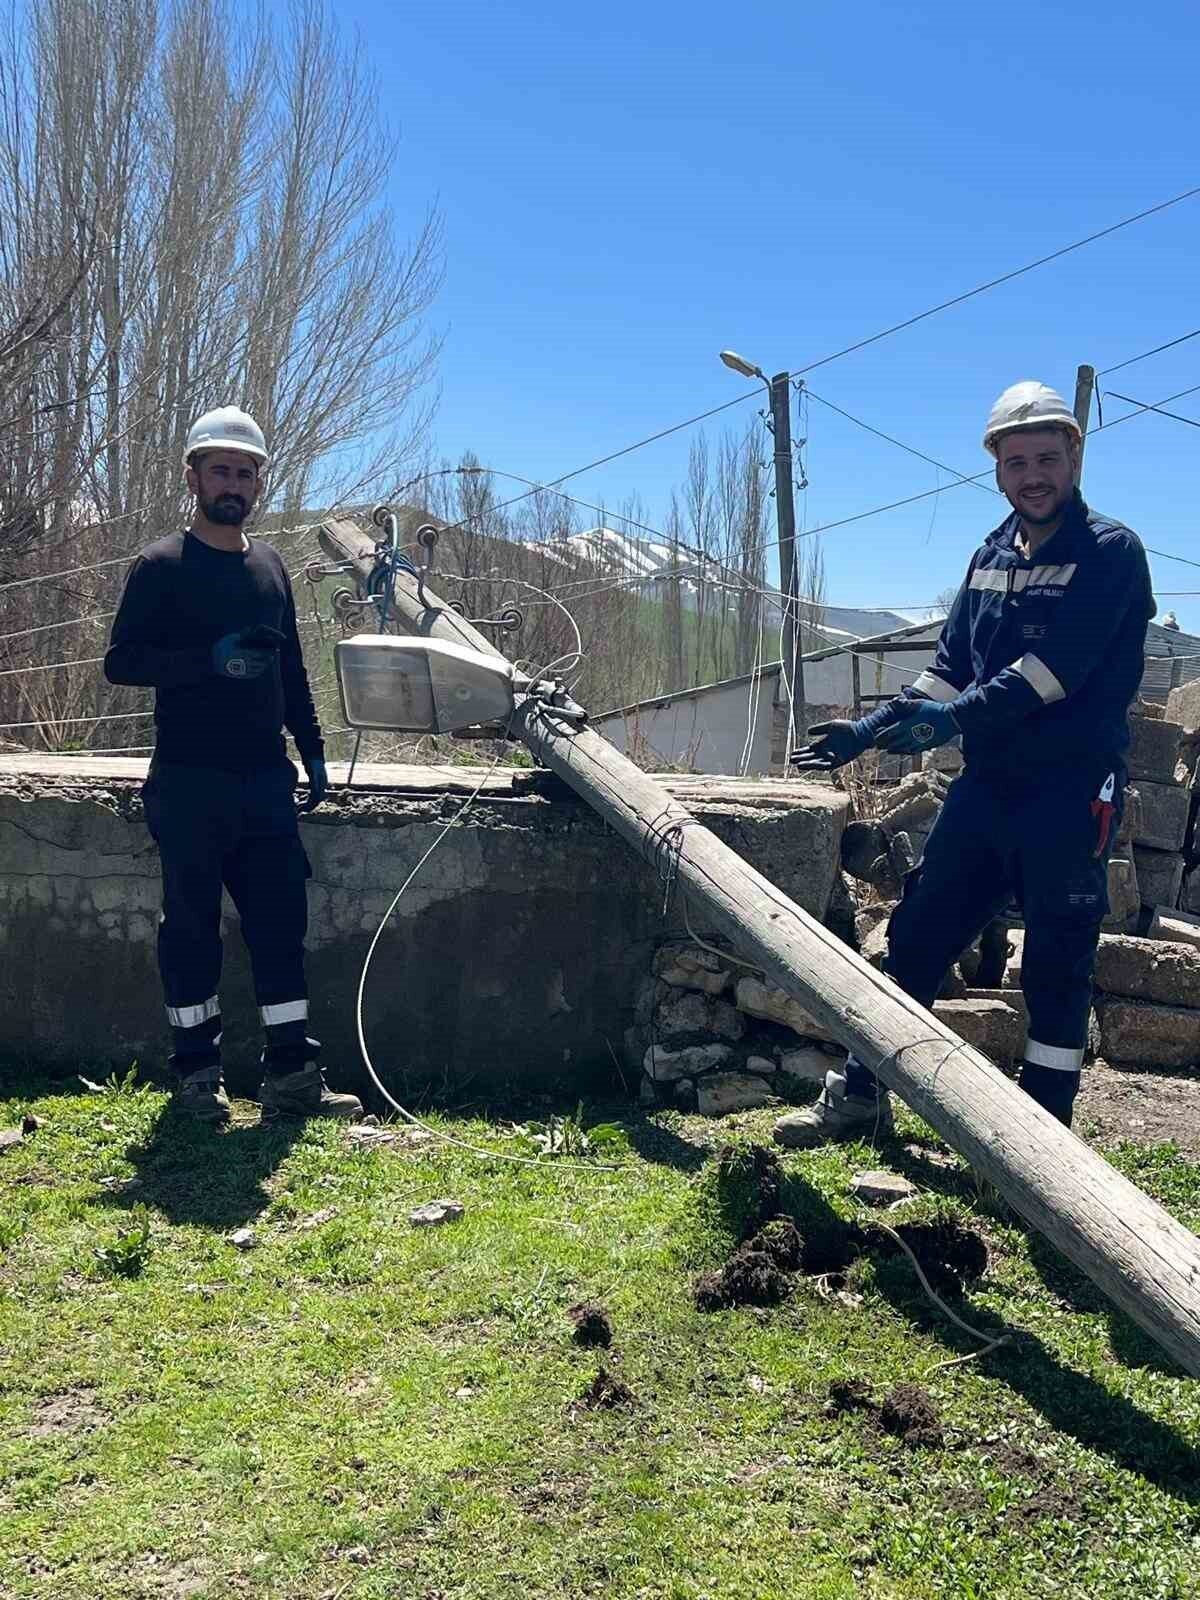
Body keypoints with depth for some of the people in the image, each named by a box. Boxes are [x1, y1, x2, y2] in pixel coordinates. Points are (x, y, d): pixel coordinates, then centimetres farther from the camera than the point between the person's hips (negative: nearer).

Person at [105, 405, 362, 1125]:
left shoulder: (270, 565, 14)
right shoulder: (163, 565, -3)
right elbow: (121, 661, -9)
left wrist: (313, 749, 15)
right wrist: (212, 658, -21)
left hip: (266, 779, 5)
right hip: (190, 782, -5)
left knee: (281, 922, 4)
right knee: (192, 924, 3)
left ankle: (292, 1073, 10)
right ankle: (197, 1074, 15)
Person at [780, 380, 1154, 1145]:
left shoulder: (1111, 551, -7)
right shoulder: (992, 556, 13)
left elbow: (1057, 666, -20)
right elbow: (952, 666, 14)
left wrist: (956, 718, -25)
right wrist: (874, 727, 4)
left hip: (1072, 794, -6)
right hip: (987, 784, 6)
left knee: (1058, 965, 2)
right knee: (916, 936, 9)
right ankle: (860, 1095, 21)